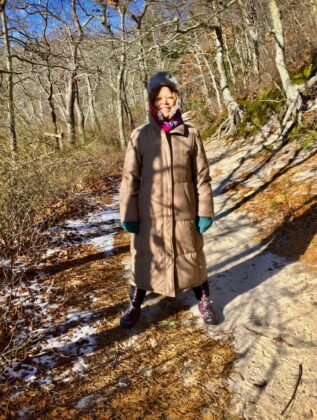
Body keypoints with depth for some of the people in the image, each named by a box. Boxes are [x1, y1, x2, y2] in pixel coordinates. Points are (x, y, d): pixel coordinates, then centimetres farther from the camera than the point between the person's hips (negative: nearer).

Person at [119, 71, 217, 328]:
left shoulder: (190, 133, -2)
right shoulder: (140, 136, -4)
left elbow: (202, 176, 2)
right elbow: (130, 178, -2)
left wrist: (205, 211, 0)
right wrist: (129, 215, -4)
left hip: (184, 213, 1)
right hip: (150, 214, 0)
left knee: (191, 257, 16)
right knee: (144, 258, 12)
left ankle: (204, 302, 38)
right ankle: (135, 306, 33)